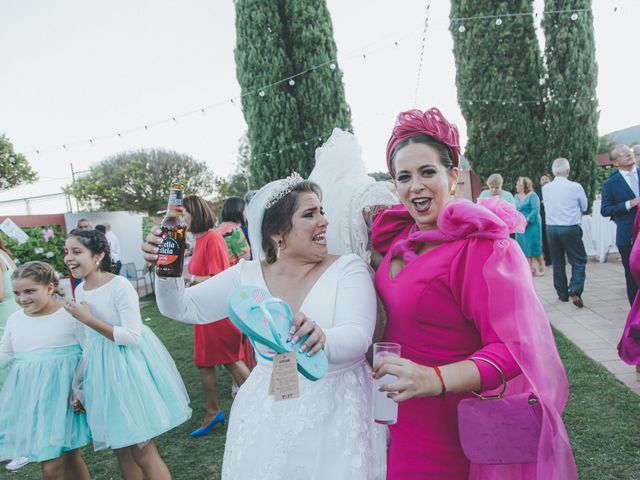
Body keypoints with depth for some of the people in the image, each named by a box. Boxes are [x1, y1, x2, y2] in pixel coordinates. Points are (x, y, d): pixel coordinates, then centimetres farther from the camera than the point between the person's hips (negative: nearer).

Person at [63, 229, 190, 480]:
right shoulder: (80, 291, 5)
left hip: (129, 366, -7)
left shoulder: (120, 286, -18)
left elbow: (133, 337, -21)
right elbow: (91, 341, 15)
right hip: (102, 370, 7)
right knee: (120, 449, 16)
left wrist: (88, 319, -20)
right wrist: (79, 382, 16)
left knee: (142, 451, -1)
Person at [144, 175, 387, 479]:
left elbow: (358, 336, -24)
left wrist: (322, 340, -46)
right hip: (269, 412, 2)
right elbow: (182, 308, 2)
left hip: (339, 411, -2)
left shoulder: (347, 268, -10)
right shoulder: (248, 275, -3)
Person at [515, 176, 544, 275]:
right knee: (525, 247, 6)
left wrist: (527, 220, -21)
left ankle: (541, 265, 19)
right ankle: (530, 268, 15)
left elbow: (536, 210, -16)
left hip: (532, 224, -6)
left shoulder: (532, 195, -9)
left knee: (534, 246, 0)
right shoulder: (516, 197, 11)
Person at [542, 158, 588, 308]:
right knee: (579, 260, 6)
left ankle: (562, 294, 20)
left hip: (551, 228, 4)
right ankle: (575, 291, -9)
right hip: (570, 228, -3)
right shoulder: (575, 187, -10)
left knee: (557, 262, 13)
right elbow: (584, 207, 4)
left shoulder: (545, 188, -1)